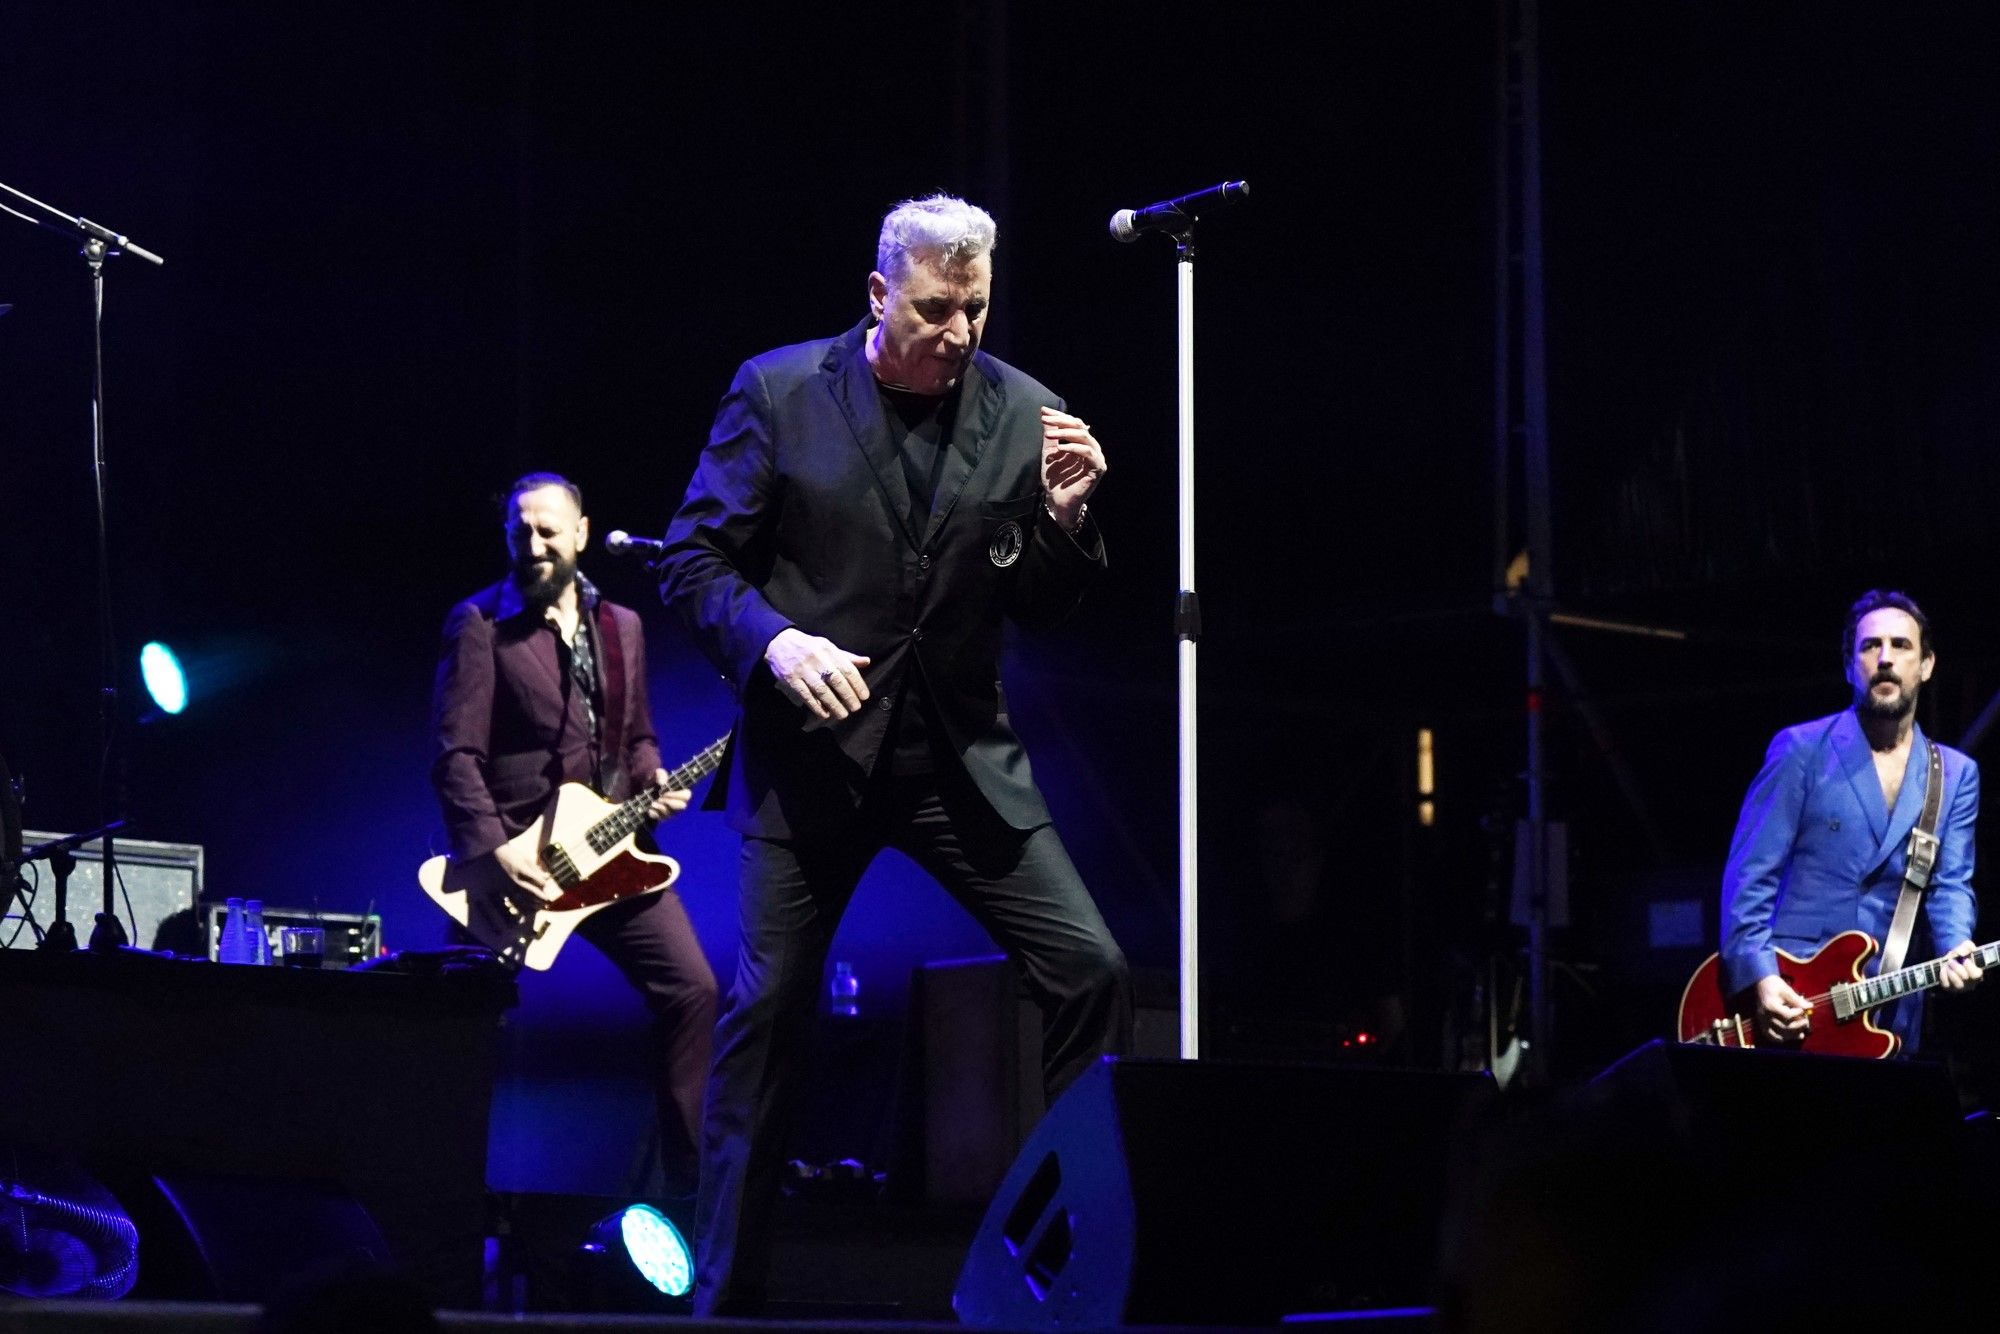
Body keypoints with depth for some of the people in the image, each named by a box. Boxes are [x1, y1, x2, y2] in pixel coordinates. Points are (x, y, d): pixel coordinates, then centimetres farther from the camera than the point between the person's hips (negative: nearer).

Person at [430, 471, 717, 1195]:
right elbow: (457, 753, -11)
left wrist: (654, 781, 0)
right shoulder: (480, 623, -5)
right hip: (514, 855, -5)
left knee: (691, 987, -3)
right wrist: (495, 849, -21)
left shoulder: (622, 626, 13)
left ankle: (690, 1179, 4)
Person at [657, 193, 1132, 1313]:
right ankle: (726, 1295, 12)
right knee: (768, 1010, 0)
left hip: (962, 756, 2)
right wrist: (776, 642, -19)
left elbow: (1042, 609, 8)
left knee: (1091, 970, -8)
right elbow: (695, 561, -2)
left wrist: (1064, 514, -12)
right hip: (814, 748, -2)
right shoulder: (780, 391, -3)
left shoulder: (1021, 411, 3)